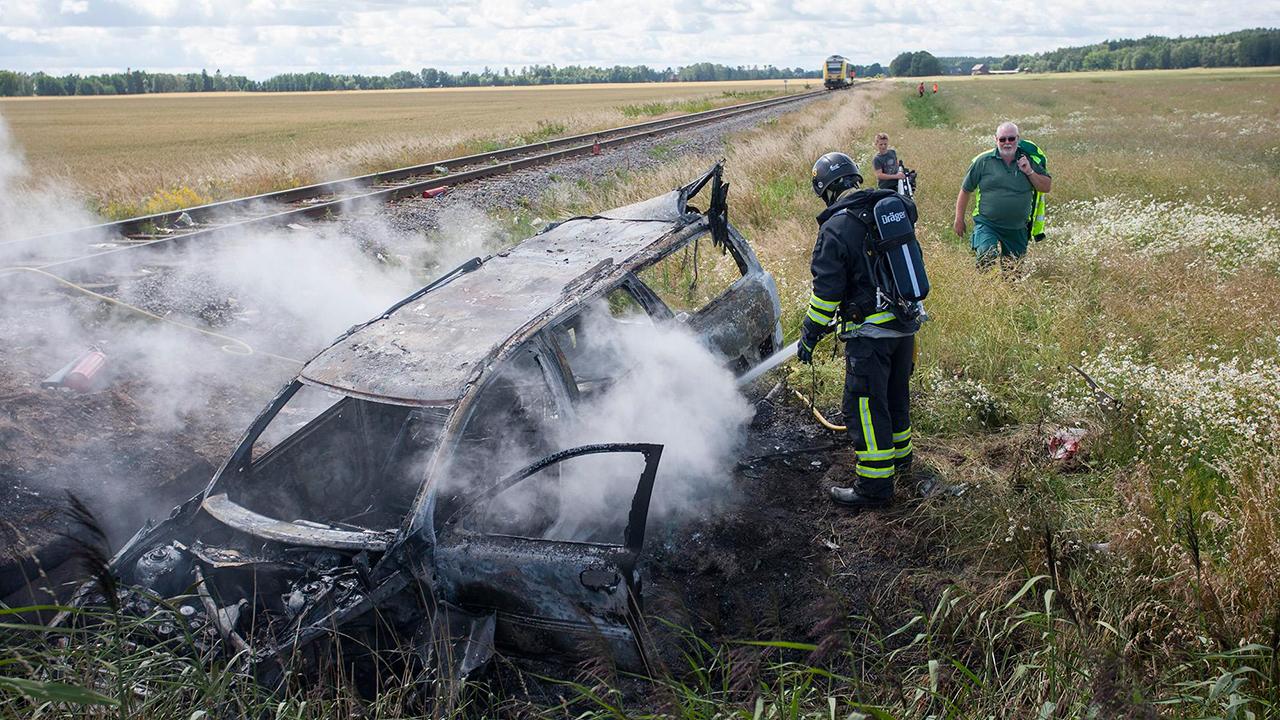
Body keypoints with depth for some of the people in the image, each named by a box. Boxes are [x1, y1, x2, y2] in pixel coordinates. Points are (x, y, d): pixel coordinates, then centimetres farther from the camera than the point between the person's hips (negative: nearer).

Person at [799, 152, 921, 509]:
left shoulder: (836, 228, -15)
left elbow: (826, 291, -15)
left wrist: (810, 335, -3)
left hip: (870, 332, -8)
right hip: (906, 324, 8)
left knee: (865, 407, 1)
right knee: (896, 394, 24)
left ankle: (875, 486, 6)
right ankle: (900, 456, 42)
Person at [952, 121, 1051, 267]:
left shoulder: (1028, 161, 7)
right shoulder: (983, 161, -1)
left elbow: (1046, 187, 8)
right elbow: (965, 190, 4)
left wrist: (1030, 172, -8)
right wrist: (959, 219, 2)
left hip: (1017, 229, 3)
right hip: (987, 224, -3)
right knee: (987, 258, -30)